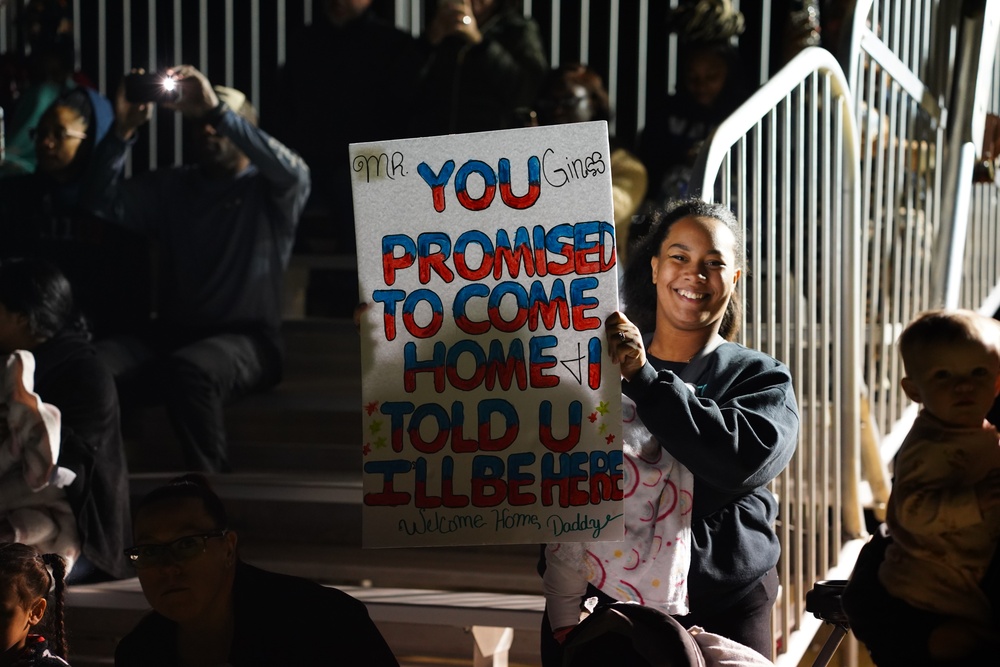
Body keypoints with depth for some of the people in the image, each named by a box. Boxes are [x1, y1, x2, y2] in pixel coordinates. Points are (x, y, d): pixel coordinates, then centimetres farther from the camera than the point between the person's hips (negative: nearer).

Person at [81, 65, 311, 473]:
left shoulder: (270, 191, 7)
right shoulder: (171, 187, 19)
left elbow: (292, 172, -18)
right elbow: (101, 202, 7)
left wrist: (216, 110, -23)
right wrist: (124, 131, -9)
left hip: (246, 340, -3)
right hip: (172, 332, 4)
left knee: (188, 368, -39)